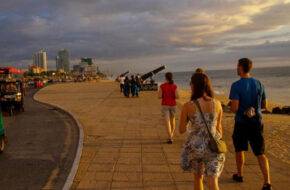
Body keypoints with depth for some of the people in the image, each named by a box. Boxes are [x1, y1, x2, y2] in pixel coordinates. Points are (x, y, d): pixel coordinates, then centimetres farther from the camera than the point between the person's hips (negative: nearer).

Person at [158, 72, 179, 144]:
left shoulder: (162, 86, -6)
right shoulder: (174, 86, -5)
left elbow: (159, 96, -7)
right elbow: (177, 96, -11)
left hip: (165, 105, -2)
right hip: (173, 105, 2)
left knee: (167, 122, -7)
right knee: (172, 120, 22)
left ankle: (170, 138, -20)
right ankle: (171, 135, 36)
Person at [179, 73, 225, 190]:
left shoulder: (188, 106, -13)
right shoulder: (217, 104, -4)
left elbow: (181, 130, -4)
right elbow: (218, 127, 6)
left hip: (196, 147, -1)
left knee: (198, 177, 24)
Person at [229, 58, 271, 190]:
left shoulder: (236, 86, -14)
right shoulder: (259, 84, 1)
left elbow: (234, 108, -20)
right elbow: (265, 105, 7)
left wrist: (231, 107, 3)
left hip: (242, 123, -3)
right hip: (257, 123, 3)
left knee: (239, 149, 19)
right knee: (260, 154, 5)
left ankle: (239, 175, 34)